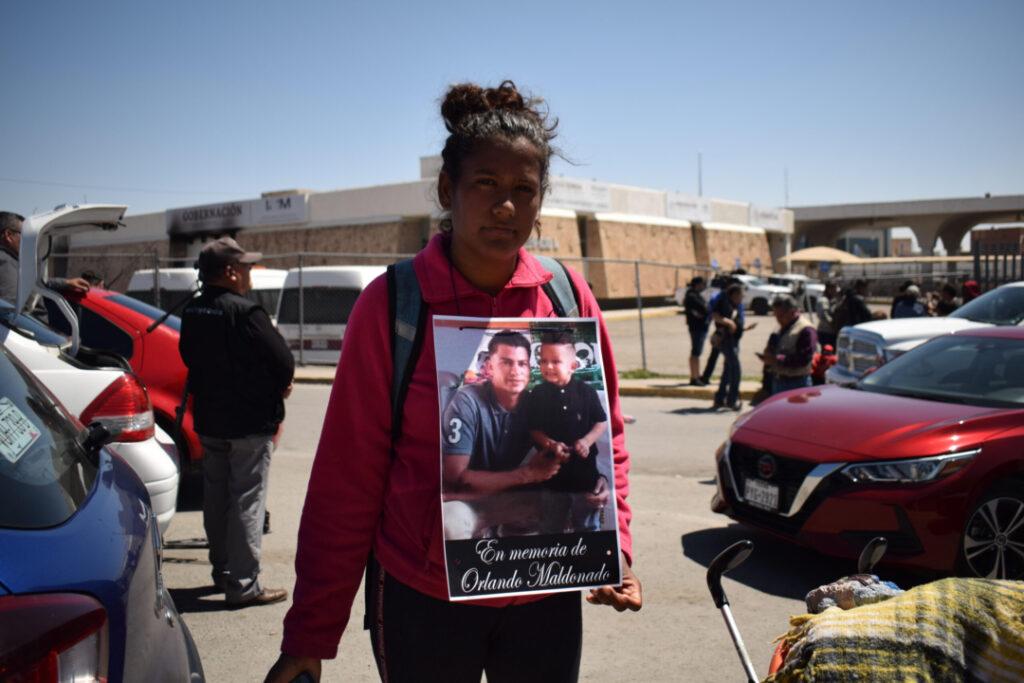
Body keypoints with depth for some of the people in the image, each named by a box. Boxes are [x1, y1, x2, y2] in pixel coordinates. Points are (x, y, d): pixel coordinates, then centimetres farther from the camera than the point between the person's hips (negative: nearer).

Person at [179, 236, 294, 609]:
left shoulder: (191, 313, 4)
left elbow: (190, 358, 13)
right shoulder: (245, 312, -19)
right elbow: (283, 361, -17)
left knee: (216, 498, 17)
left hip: (208, 421, 8)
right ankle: (243, 584, 0)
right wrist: (279, 387, 3)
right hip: (250, 424, -8)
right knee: (247, 501, -2)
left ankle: (222, 571, 29)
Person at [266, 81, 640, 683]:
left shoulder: (568, 298, -2)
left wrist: (612, 550, -7)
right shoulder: (389, 305, -9)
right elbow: (349, 471, -8)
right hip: (421, 599, -2)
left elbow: (606, 436, 6)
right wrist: (310, 634, -7)